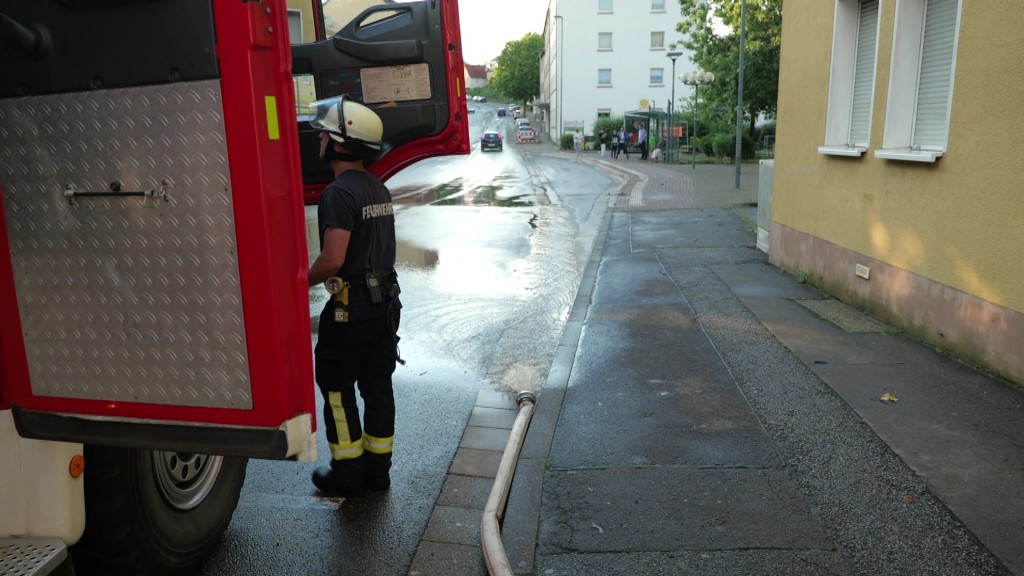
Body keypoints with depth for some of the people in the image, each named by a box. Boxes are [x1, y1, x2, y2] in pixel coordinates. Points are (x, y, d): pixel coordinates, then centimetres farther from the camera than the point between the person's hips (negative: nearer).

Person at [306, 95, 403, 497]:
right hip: (385, 302, 8)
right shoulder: (378, 188, 9)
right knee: (378, 386, 14)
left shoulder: (339, 193, -18)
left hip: (351, 309, -8)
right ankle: (377, 469, 25)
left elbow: (333, 260, -25)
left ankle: (347, 473, 16)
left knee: (337, 388, 7)